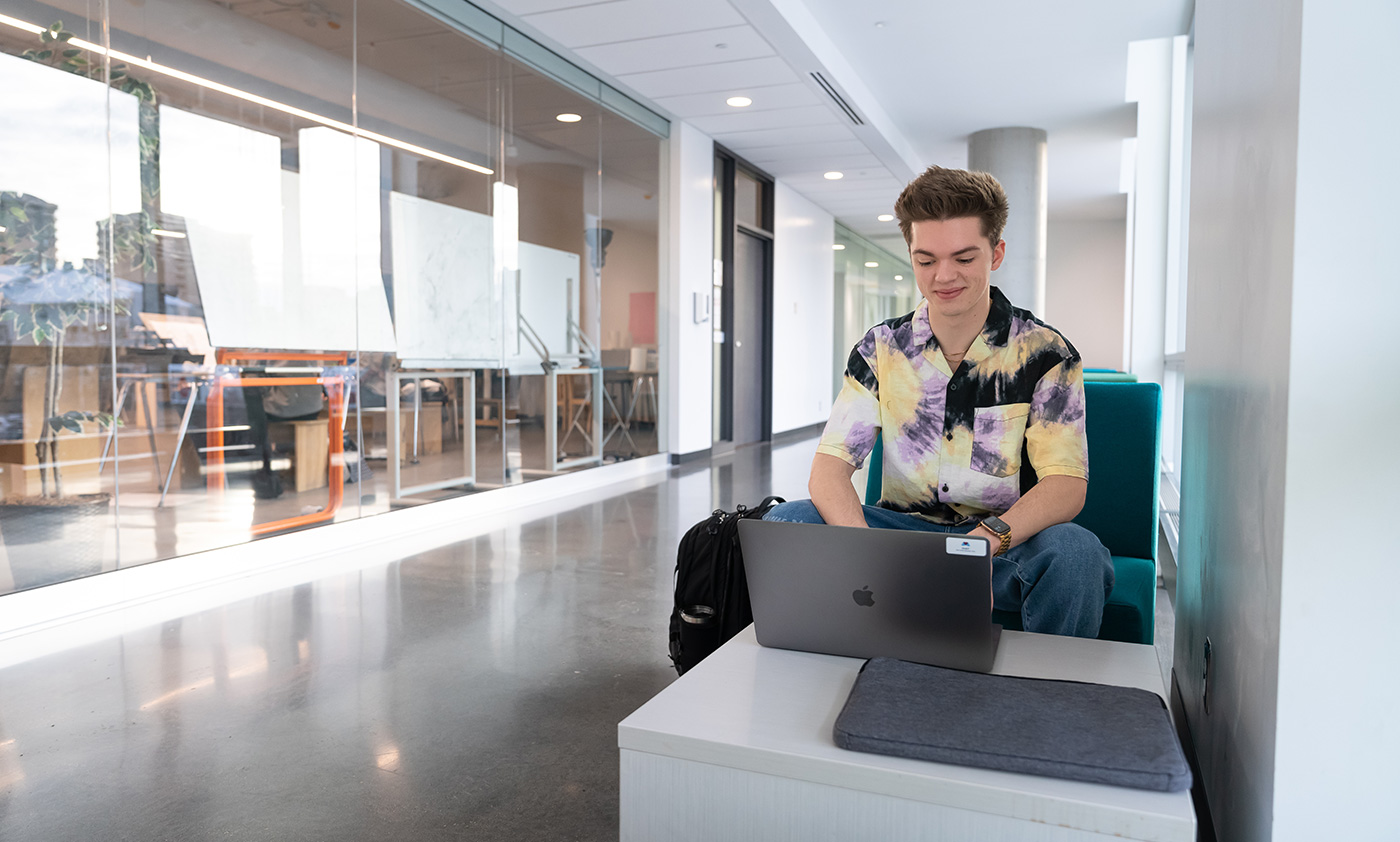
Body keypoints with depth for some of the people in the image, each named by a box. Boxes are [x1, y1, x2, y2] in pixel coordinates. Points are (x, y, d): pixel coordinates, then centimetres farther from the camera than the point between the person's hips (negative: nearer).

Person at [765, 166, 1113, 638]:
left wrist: (988, 539, -37)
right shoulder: (881, 351, 0)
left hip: (1008, 542, -1)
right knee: (783, 524, -21)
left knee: (1074, 552, -34)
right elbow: (829, 466, -9)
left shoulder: (1046, 354, -5)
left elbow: (1067, 484, -15)